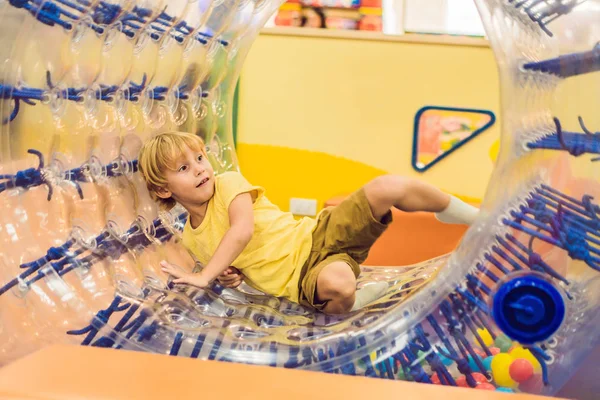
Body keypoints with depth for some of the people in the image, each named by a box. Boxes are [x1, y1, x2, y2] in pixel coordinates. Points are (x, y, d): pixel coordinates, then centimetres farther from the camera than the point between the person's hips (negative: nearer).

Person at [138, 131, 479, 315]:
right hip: (303, 279, 0)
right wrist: (229, 275, 1)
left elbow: (243, 230, -21)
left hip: (316, 236, 0)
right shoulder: (192, 238, 9)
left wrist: (204, 276, -22)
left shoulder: (228, 183, -3)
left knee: (386, 187, -23)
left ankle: (468, 215, 4)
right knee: (336, 283, -42)